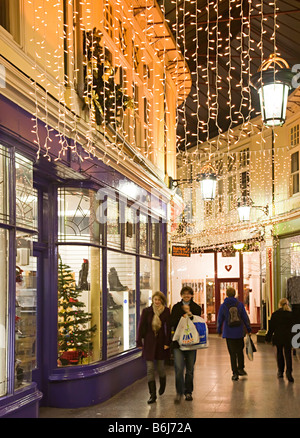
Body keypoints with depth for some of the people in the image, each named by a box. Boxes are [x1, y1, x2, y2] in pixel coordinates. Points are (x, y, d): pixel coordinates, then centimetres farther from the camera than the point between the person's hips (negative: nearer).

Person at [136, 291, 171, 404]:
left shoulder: (166, 311, -1)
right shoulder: (146, 311, 0)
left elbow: (168, 328, -1)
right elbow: (141, 327, 2)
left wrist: (167, 343, -7)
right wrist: (139, 342, -1)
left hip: (161, 342, 0)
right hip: (149, 342, 0)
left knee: (160, 367, 7)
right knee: (150, 368, -4)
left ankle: (162, 385, 39)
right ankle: (152, 395, 1)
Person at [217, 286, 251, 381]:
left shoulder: (223, 306, -4)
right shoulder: (240, 304, -3)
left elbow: (220, 320, 2)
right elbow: (245, 318, -1)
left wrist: (219, 331, 15)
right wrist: (249, 330, 7)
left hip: (228, 333, -1)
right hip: (239, 332, 1)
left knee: (232, 353, 4)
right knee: (240, 351, 19)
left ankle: (235, 373, 3)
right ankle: (241, 369, 19)